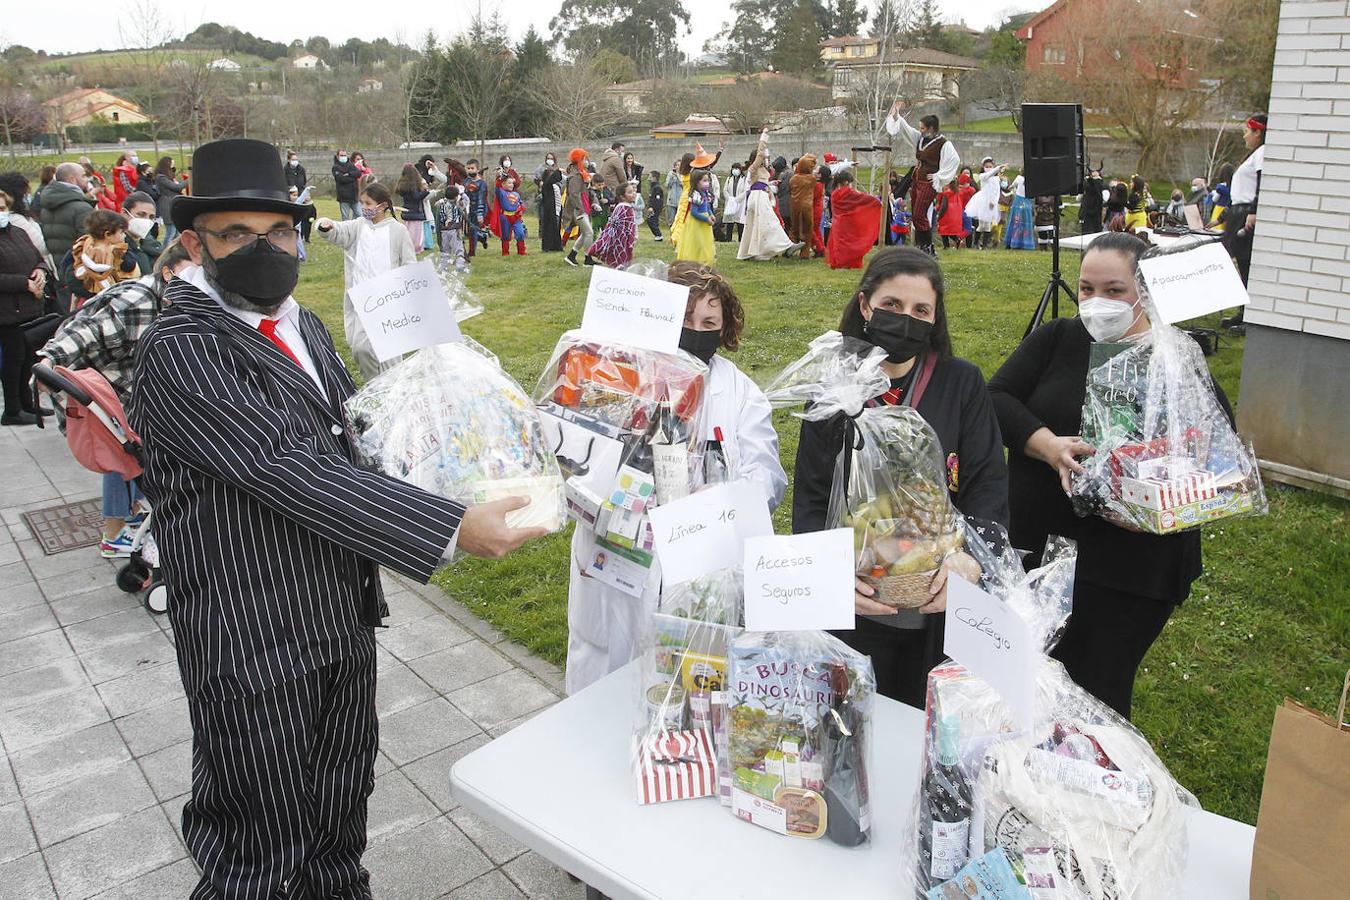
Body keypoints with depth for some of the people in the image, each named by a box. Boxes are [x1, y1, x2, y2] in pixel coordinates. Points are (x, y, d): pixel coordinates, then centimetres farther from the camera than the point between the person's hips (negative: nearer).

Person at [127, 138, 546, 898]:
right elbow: (287, 470, -28)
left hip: (345, 616, 8)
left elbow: (357, 431, 18)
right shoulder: (179, 351, -19)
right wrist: (450, 527, -31)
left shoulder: (303, 327, 10)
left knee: (342, 811, 25)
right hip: (253, 640, -8)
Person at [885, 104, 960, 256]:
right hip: (917, 180, 8)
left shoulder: (943, 144, -11)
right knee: (915, 215, 8)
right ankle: (919, 246, 14)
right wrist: (896, 116, 6)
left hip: (929, 183, -8)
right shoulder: (920, 138, 10)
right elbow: (905, 128, 16)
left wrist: (939, 176, -13)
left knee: (919, 215, -12)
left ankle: (928, 248, -5)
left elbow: (954, 160, -15)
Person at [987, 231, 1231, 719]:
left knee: (1096, 694, 6)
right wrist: (1048, 445, -21)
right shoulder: (1055, 339, 3)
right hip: (1035, 550, 3)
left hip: (1130, 569, -2)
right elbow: (996, 398, -4)